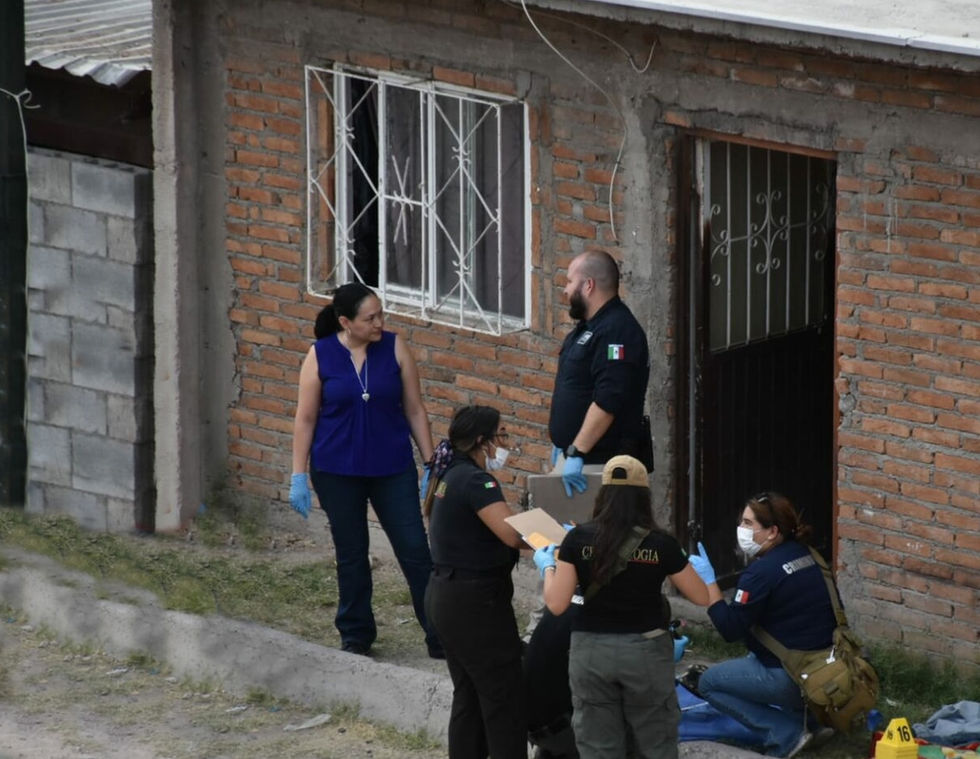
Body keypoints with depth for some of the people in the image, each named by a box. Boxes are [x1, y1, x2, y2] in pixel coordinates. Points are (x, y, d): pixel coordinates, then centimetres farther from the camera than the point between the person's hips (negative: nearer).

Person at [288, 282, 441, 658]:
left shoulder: (394, 348, -4)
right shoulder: (320, 356, -6)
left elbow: (415, 410, 2)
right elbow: (305, 419, -1)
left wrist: (431, 464, 1)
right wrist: (298, 476, -3)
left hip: (392, 469, 0)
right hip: (337, 472, 0)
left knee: (415, 549, -3)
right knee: (351, 555, 10)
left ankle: (440, 637, 2)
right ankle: (355, 635, 23)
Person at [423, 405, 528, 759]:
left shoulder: (451, 476, 11)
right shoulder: (475, 480, -18)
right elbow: (514, 534, -29)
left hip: (445, 595, 10)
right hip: (475, 601, -10)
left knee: (469, 696, 15)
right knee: (503, 702, -4)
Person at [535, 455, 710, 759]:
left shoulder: (579, 538, -7)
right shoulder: (661, 543, -8)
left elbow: (556, 604, -7)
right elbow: (701, 597, 2)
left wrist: (547, 566, 10)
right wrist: (690, 567, 21)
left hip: (591, 651, 1)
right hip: (646, 650, -1)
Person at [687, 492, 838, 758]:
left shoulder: (763, 571, -18)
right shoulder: (805, 556, 8)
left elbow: (730, 629, -16)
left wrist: (708, 582, -12)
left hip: (795, 679, -9)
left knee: (709, 682, 5)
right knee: (752, 659, 34)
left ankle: (787, 734, -3)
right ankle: (810, 716, 18)